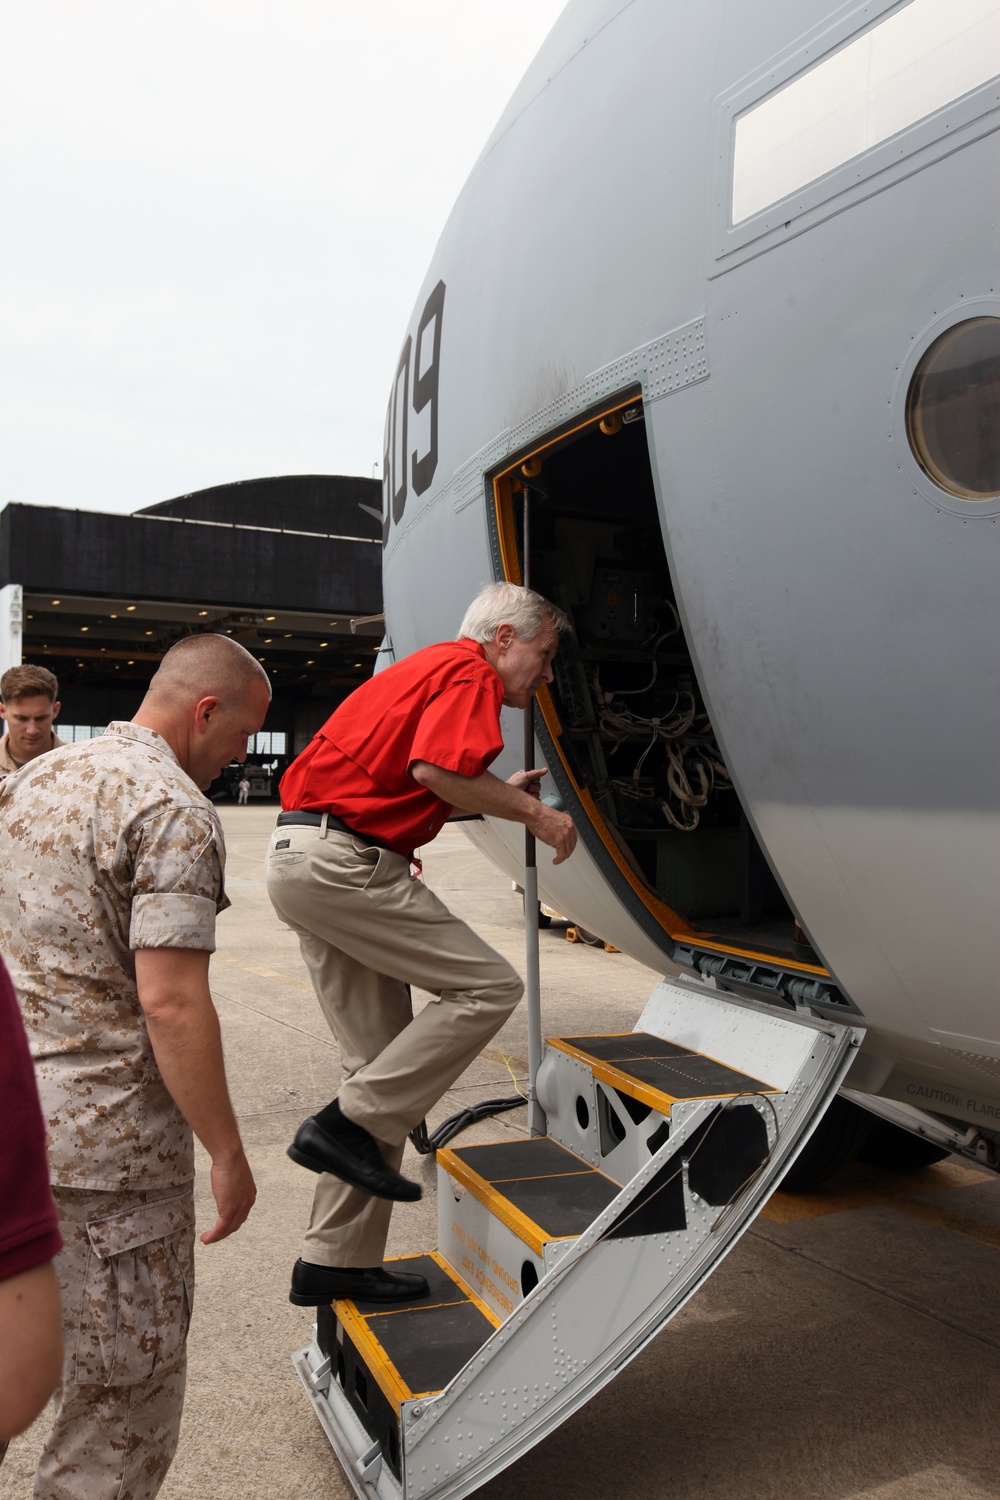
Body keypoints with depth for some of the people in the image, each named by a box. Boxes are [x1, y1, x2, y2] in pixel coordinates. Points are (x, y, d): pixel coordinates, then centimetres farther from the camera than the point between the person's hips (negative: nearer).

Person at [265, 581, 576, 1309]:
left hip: (304, 859, 11)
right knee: (488, 986, -8)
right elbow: (438, 768, -23)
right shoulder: (470, 671, -5)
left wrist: (502, 794, 22)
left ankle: (337, 1260, 18)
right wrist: (533, 812, -9)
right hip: (343, 859, -11)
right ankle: (348, 1124, -5)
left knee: (385, 1063, 11)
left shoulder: (428, 668, 25)